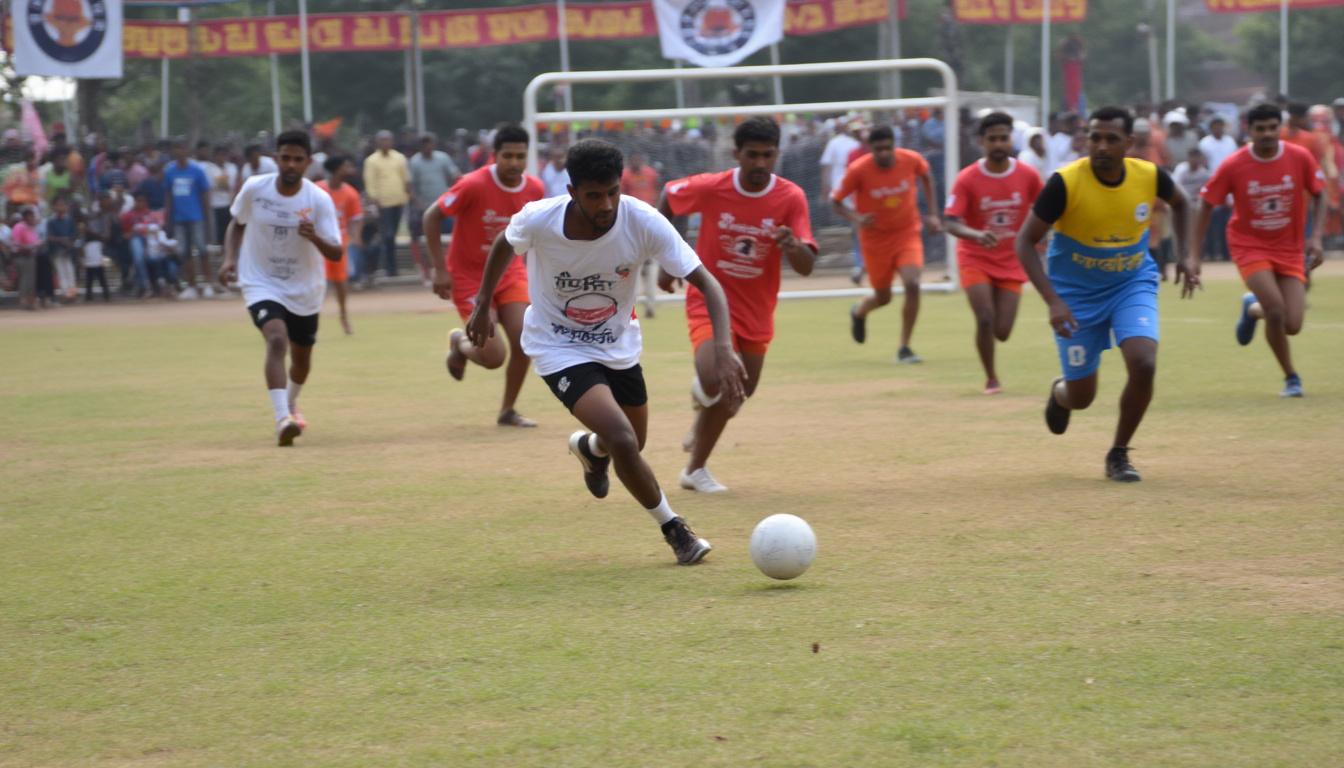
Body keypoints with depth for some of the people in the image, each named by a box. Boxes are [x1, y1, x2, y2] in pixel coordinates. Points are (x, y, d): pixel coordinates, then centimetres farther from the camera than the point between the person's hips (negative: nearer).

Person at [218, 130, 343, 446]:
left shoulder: (319, 200, -15)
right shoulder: (254, 188, -12)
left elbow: (336, 254, -19)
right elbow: (237, 223, 9)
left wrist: (315, 237, -39)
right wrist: (230, 258, -6)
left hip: (304, 291, 2)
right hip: (261, 285, -2)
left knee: (302, 358, 18)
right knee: (277, 340, -28)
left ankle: (291, 403, 51)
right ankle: (282, 419, -35)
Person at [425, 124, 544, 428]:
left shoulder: (534, 189, -7)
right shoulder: (474, 185, -23)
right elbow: (431, 217, -15)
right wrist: (440, 269, -17)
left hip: (508, 271, 5)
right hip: (468, 275, -5)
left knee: (523, 341, -10)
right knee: (494, 356, -12)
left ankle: (508, 411, 12)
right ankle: (459, 343, 26)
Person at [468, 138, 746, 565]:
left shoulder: (642, 221, -26)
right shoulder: (538, 220, -26)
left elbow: (705, 282, -26)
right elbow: (504, 244, -1)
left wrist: (723, 349, -40)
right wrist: (482, 305, 6)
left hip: (618, 345, 3)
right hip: (560, 349, -3)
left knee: (632, 444, 20)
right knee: (623, 441, -22)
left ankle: (589, 447, 58)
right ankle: (673, 529, 2)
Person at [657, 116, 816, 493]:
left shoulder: (791, 198, -12)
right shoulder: (710, 188, -14)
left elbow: (806, 267, -14)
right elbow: (667, 197, 7)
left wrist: (794, 247, -38)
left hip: (756, 310, 3)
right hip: (710, 301, -3)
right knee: (717, 383, -27)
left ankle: (695, 469, 34)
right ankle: (703, 392, 10)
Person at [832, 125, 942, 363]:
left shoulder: (912, 160, -14)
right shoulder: (858, 170, -20)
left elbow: (925, 177, 10)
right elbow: (835, 202, -10)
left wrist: (932, 213, 7)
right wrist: (855, 218, -29)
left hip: (907, 234, 1)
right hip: (875, 238, -1)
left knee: (912, 285, -21)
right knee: (883, 297, 10)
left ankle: (904, 348, -7)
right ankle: (859, 312, 49)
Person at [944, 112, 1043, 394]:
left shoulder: (1027, 176, -8)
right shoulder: (966, 179, -15)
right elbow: (952, 223, -22)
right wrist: (977, 235, -40)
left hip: (1011, 263, 2)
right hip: (975, 260, -2)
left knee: (1002, 332, -2)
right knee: (985, 320, -17)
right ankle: (991, 379, 6)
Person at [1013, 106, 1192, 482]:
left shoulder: (1149, 176, -14)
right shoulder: (1065, 183, -24)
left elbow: (1180, 203, 11)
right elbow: (1025, 242, -19)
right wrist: (1053, 301, -28)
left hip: (1133, 285, 2)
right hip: (1077, 292, -2)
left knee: (1143, 364, -22)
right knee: (1080, 397, 4)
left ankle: (1118, 454, 1)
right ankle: (1059, 393, 46)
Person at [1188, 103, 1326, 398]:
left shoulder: (1300, 157, -10)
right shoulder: (1233, 165, -14)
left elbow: (1319, 195, 4)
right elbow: (1206, 205, -4)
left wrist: (1316, 237, -10)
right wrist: (1194, 254, -6)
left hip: (1289, 249, 3)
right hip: (1250, 246, -2)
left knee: (1292, 326, -5)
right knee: (1276, 310, -23)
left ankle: (1253, 308, 31)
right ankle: (1291, 377, 1)